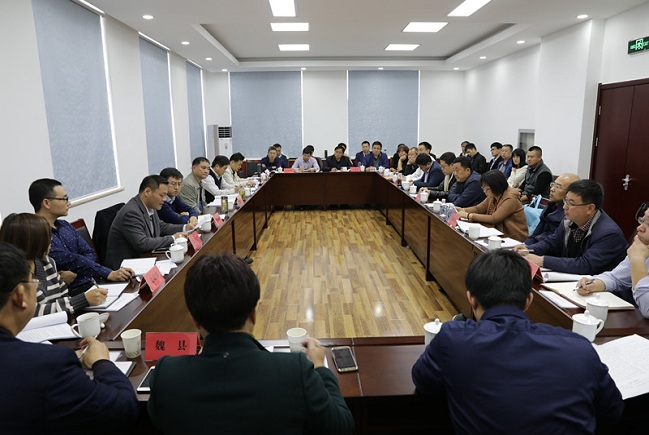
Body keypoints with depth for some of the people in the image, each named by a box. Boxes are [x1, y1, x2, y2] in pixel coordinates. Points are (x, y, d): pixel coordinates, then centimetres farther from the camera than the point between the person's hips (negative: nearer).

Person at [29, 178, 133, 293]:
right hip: (69, 293, -7)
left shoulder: (65, 226, 16)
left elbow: (89, 253, 11)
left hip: (90, 283, 7)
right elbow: (70, 260, -19)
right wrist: (109, 274, -26)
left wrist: (75, 272, -10)